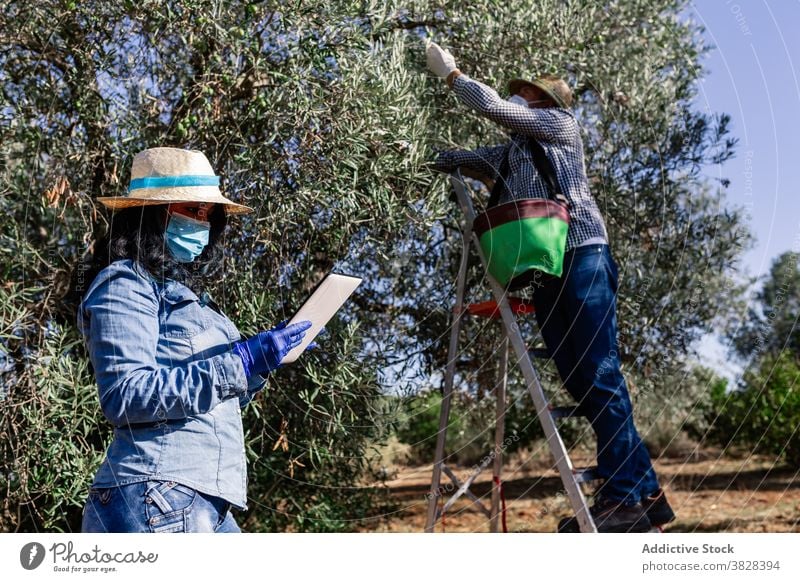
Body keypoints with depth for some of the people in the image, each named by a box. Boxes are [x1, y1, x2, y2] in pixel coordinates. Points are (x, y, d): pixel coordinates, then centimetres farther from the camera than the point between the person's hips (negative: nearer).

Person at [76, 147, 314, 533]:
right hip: (159, 498, -9)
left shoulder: (183, 291, 21)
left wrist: (261, 362, 6)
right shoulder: (124, 283, -5)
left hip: (205, 502, 9)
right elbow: (124, 396, -18)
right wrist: (240, 361, -20)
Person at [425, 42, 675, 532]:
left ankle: (623, 495, -15)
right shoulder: (514, 152, 29)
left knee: (599, 374, -14)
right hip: (546, 272, 7)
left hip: (582, 257, -7)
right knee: (578, 382, 0)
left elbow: (495, 107, 2)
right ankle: (645, 493, 3)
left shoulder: (561, 123, 10)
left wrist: (451, 73, 12)